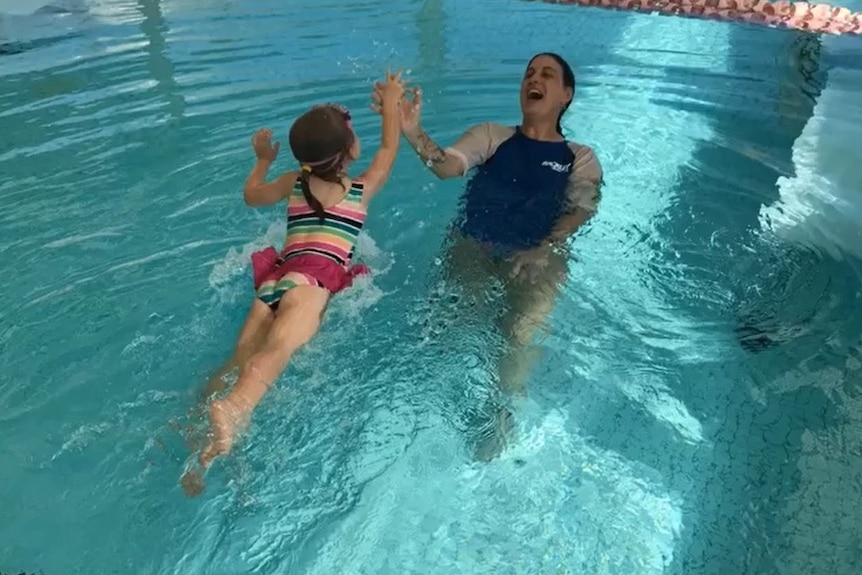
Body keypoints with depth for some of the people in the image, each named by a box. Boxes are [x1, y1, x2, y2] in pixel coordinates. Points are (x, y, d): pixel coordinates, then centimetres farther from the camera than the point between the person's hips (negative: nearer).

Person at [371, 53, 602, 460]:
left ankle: (504, 404, 3)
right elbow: (447, 166, -3)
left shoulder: (579, 158, 16)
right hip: (474, 244, 2)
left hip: (538, 254, -1)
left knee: (520, 331, -25)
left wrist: (540, 252, -20)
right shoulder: (491, 135, 16)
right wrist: (413, 133, -24)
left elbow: (579, 212, 0)